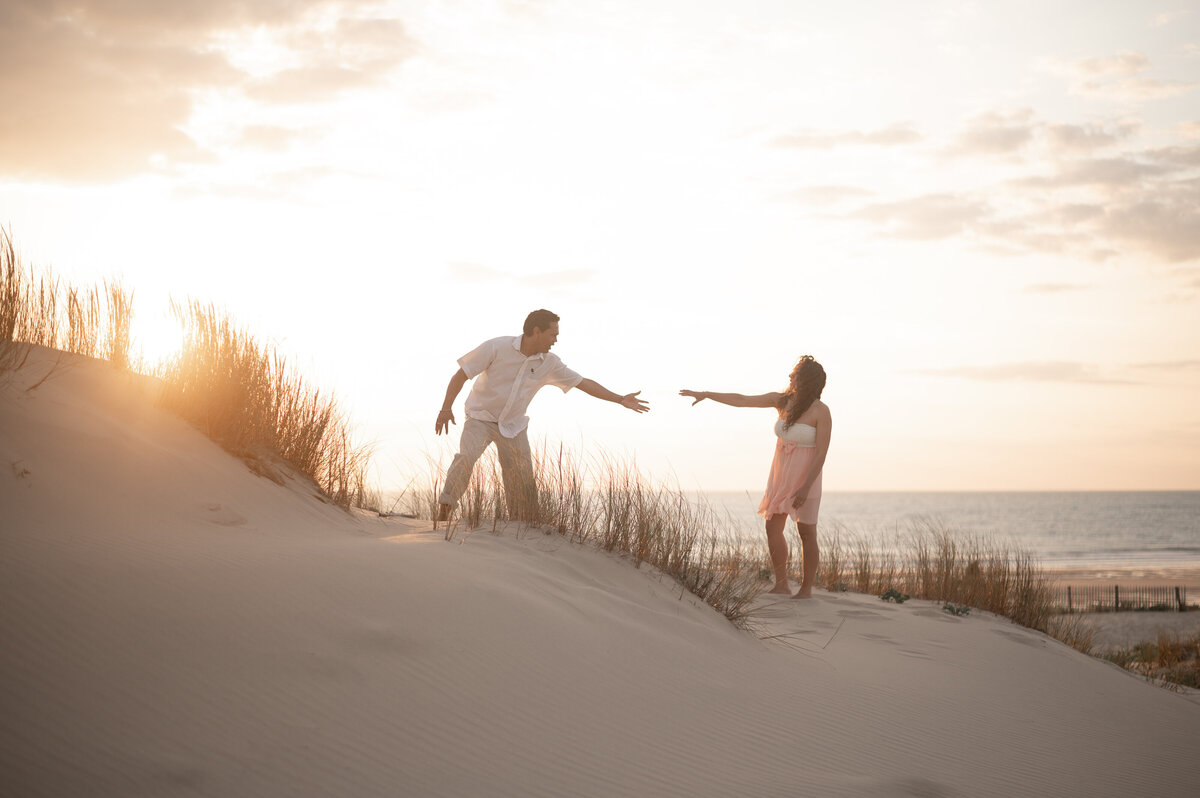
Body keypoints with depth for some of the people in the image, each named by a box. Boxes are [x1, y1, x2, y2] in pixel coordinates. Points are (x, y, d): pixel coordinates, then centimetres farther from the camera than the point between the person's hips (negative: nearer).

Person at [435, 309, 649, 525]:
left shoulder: (549, 363, -6)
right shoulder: (496, 347, -19)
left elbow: (584, 383, 2)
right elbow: (461, 375, -14)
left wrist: (620, 399, 0)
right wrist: (446, 408, -22)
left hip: (513, 426, 4)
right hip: (480, 418, -4)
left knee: (523, 484, 0)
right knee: (466, 457, -29)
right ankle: (443, 511, -25)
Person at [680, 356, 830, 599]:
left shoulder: (820, 411, -15)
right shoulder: (781, 401, 2)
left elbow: (822, 453, -18)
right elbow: (741, 400, 6)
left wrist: (806, 487, -23)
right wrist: (706, 394, 4)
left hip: (805, 477, -6)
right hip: (780, 476, 6)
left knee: (806, 533, 1)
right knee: (773, 528, 1)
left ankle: (806, 588, 10)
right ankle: (781, 584, 10)